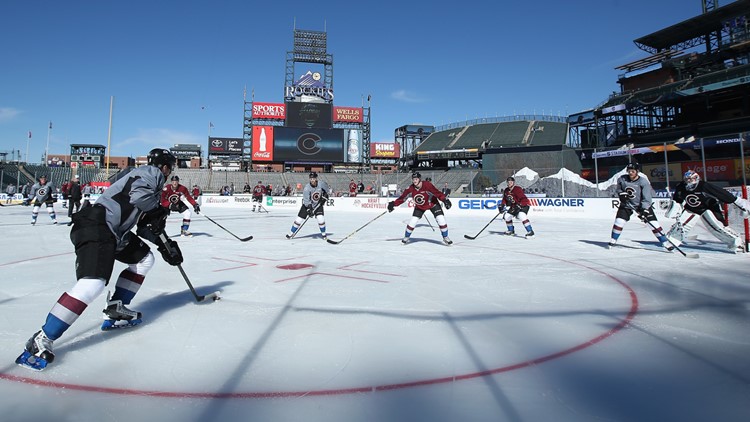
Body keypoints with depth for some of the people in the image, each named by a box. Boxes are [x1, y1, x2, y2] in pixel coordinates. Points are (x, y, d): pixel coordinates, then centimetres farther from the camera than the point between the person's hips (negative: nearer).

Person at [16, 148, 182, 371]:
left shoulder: (149, 178, 27)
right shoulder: (152, 172, 0)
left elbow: (145, 225, 25)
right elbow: (139, 195, -24)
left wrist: (165, 244, 17)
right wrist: (158, 209, -5)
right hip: (96, 225, -11)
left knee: (144, 258, 19)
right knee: (93, 283, -23)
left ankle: (115, 309, 18)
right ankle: (41, 340, -16)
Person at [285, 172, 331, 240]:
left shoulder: (321, 184, -18)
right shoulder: (307, 188, -26)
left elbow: (328, 189, 4)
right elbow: (306, 201, -26)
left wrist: (325, 196, -8)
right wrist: (309, 210, -35)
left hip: (318, 204, 2)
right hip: (307, 205, -1)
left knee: (321, 219, -16)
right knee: (299, 219, -3)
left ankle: (323, 234, 5)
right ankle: (291, 233, 14)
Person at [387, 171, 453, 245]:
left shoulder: (427, 185, -31)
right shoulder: (410, 188, -20)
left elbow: (437, 193, -36)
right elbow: (402, 197, -12)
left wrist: (445, 200, -48)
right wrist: (393, 204, -18)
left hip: (433, 204, -2)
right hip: (419, 206, 3)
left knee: (441, 220, -13)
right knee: (412, 221, -5)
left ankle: (445, 237, 7)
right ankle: (406, 237, 18)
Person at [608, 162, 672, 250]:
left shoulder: (644, 182, -19)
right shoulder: (622, 179, -9)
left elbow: (647, 198, -22)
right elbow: (618, 189, 11)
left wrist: (644, 210, -32)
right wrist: (621, 194, -11)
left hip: (643, 205, -2)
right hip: (626, 204, 2)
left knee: (653, 223, -8)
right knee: (619, 221, -11)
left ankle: (665, 242, 2)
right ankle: (613, 240, 6)